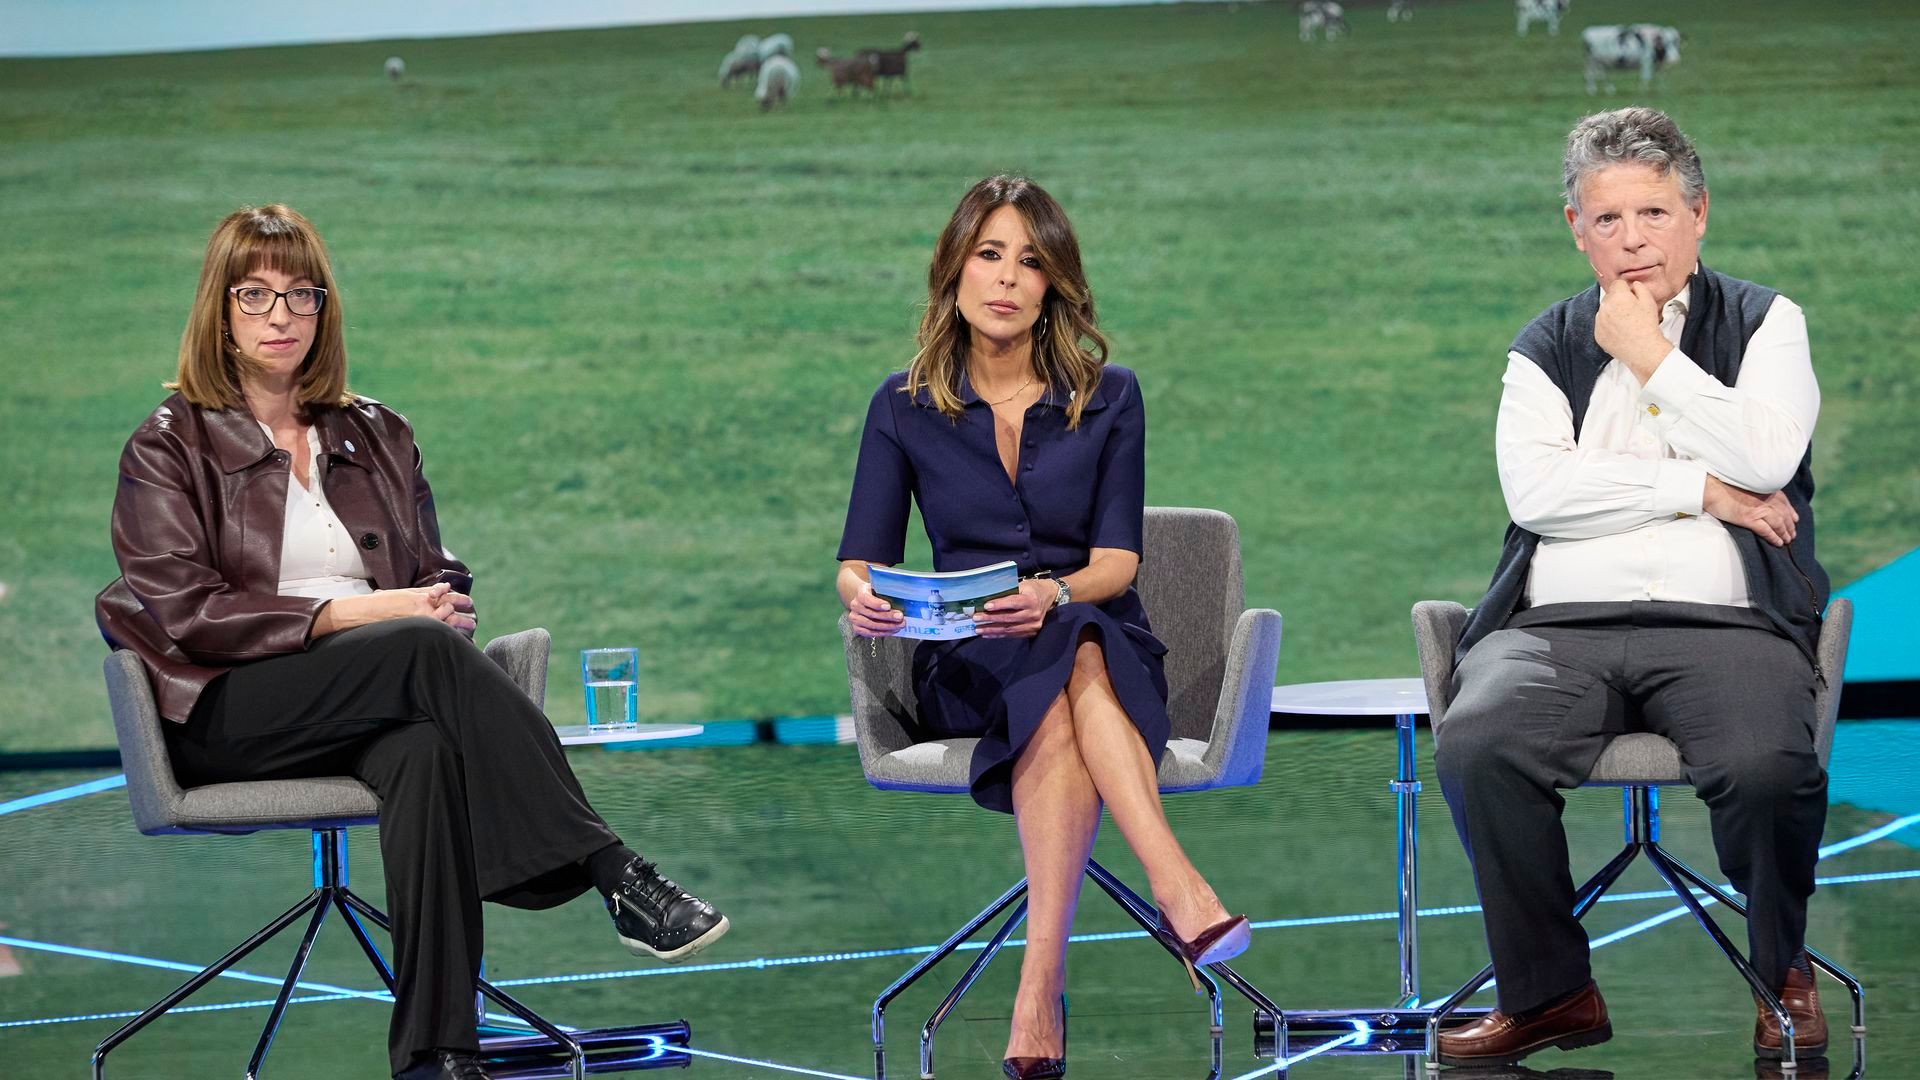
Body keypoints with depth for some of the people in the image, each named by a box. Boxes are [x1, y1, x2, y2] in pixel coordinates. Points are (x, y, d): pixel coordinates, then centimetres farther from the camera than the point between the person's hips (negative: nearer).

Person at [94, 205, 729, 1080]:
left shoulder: (376, 436, 22)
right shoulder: (170, 448, 8)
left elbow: (442, 579, 19)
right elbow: (184, 611, -5)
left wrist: (442, 609, -7)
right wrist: (350, 615, -14)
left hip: (378, 708, 3)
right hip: (227, 715, -3)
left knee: (425, 750, -37)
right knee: (421, 648, -34)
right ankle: (613, 876, -35)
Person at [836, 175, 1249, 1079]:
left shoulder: (1108, 398, 5)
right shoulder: (904, 409, 7)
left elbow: (1117, 561, -4)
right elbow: (861, 559, 4)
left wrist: (1052, 596, -28)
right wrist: (863, 599, -23)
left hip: (1106, 646, 0)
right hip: (969, 670, 0)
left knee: (1065, 679, -39)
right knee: (1069, 676, -38)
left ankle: (1042, 985, -54)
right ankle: (1178, 886, -55)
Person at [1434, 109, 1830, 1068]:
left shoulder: (1763, 324, 15)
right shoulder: (1545, 349, 18)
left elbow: (1765, 458, -5)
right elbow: (1534, 489, -1)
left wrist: (1651, 358, 0)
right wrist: (1701, 488, -3)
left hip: (1725, 624, -1)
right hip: (1560, 627, 1)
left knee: (1765, 765, -33)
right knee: (1476, 746, -30)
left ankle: (1782, 975, -3)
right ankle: (1549, 991, -13)